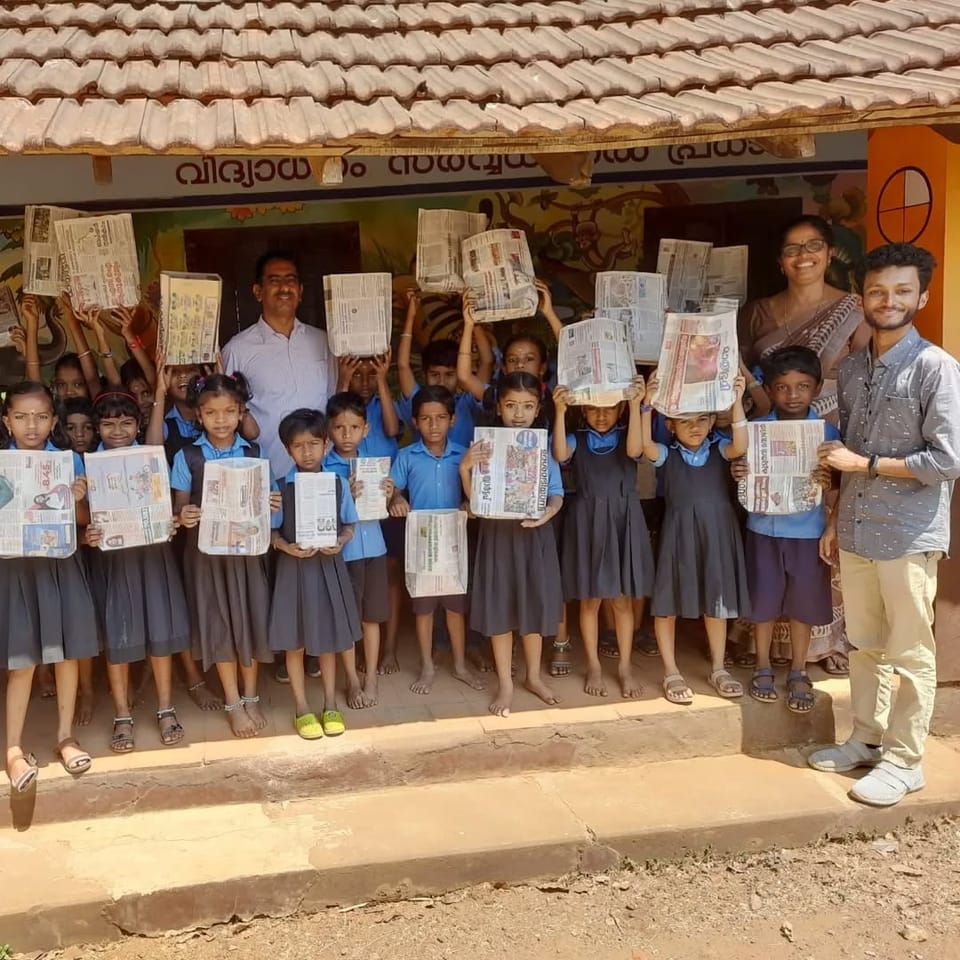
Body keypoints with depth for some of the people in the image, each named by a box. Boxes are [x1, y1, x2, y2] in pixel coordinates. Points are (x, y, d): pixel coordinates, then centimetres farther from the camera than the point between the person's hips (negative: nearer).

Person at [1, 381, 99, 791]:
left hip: (62, 564, 2)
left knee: (67, 652, 9)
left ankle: (65, 735, 24)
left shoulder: (70, 461, -1)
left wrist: (78, 500, -17)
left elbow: (84, 520, 3)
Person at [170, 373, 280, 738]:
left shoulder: (254, 452, 1)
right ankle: (233, 703, 19)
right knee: (218, 623, 5)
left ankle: (251, 697, 24)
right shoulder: (187, 457, -3)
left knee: (250, 618, 6)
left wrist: (272, 504, -16)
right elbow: (180, 506, 1)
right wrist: (183, 516, -22)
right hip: (207, 550, -1)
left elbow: (264, 498, 7)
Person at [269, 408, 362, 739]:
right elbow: (271, 531, -3)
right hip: (294, 569, -1)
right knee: (294, 641, 8)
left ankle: (330, 704, 27)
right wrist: (287, 547, -21)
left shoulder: (338, 484, -2)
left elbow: (348, 525, 5)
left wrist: (339, 542, -15)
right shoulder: (281, 488, -6)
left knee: (328, 637, 12)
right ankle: (302, 708, 23)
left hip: (329, 567, 1)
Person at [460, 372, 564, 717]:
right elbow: (476, 498, -5)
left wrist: (547, 513, -20)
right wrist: (465, 468, -21)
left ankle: (534, 675, 30)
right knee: (500, 608, 5)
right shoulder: (486, 447, -3)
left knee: (534, 605, 11)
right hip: (498, 534, -1)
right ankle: (505, 683, 19)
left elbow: (556, 493, 1)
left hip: (534, 534, 1)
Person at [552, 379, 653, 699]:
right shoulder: (577, 439, 4)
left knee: (622, 599, 6)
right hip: (588, 523, 0)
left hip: (623, 522, 0)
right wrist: (560, 412, -27)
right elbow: (560, 455, -18)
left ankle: (626, 666, 17)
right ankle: (594, 666, 18)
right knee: (590, 600, 6)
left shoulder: (627, 436, 5)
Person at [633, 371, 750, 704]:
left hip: (717, 533, 2)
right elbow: (638, 448, -19)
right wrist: (644, 405, -28)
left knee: (717, 600, 11)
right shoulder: (667, 454, 0)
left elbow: (740, 446, -18)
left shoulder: (719, 449, 4)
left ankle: (718, 669, 25)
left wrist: (736, 401, -27)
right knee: (668, 601, 2)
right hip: (678, 533, -1)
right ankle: (671, 673, 14)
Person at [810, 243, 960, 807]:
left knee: (910, 655, 5)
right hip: (856, 532, 6)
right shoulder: (852, 368, 10)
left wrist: (866, 464, -13)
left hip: (909, 537, -6)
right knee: (865, 645, 16)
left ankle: (905, 761, 17)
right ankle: (867, 740, 30)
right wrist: (836, 522, 14)